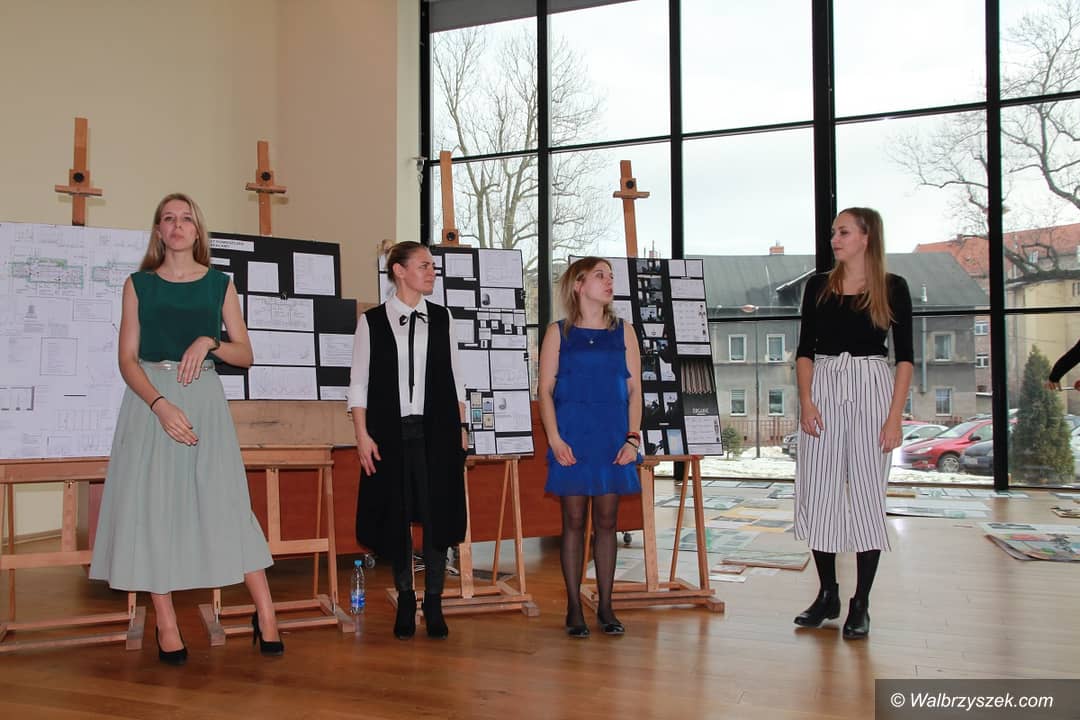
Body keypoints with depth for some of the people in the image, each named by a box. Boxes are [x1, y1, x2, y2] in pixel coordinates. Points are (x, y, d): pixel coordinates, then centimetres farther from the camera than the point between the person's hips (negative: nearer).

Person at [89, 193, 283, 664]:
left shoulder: (219, 283, 8)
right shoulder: (139, 284, 7)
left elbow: (245, 355, 8)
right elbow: (127, 358, 0)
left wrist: (209, 342, -12)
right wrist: (161, 405, -15)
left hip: (204, 400, 0)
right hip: (150, 401, 1)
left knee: (226, 503, -6)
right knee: (153, 506, -2)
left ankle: (265, 614, -2)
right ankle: (166, 626, 7)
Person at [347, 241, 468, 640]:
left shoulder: (441, 318, 8)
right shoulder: (372, 321, 1)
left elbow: (454, 378, 10)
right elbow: (359, 383, 1)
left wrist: (460, 426, 5)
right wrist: (362, 435, -6)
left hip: (436, 431, 2)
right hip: (390, 432, -1)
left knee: (437, 515, 2)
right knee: (395, 517, 6)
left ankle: (434, 602, 16)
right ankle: (405, 600, 22)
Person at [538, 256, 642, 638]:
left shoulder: (623, 332, 9)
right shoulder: (559, 332, 3)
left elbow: (634, 390, 7)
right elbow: (545, 389, 0)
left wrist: (633, 437, -2)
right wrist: (554, 439, -10)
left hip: (613, 440, 2)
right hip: (572, 439, -2)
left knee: (606, 521, 7)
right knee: (574, 521, 2)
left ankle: (605, 606, 17)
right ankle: (574, 608, 12)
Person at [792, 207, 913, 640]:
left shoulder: (892, 288, 2)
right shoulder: (819, 287, 9)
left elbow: (904, 357, 0)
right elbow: (805, 349, 8)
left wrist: (895, 416, -8)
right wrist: (806, 401, -5)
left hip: (871, 390, -3)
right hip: (823, 388, 3)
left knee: (867, 492, 0)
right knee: (817, 493, 2)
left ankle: (860, 604, 10)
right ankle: (828, 595, 17)